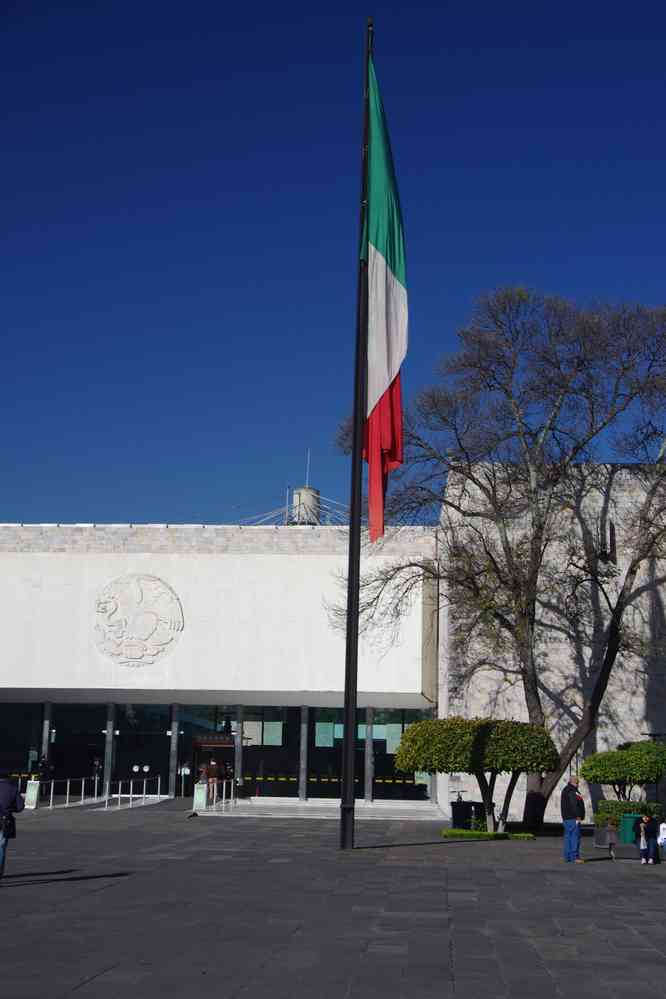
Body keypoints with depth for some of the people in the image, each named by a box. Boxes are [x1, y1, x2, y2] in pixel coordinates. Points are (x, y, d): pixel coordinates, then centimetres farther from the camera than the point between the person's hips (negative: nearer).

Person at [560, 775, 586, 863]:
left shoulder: (565, 790, 21)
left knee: (568, 837, 11)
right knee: (575, 836, -9)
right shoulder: (572, 791, -13)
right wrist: (578, 816, -21)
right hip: (573, 818, -10)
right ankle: (574, 857, -12)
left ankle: (568, 857, 14)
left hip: (566, 818, 10)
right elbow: (574, 805, -22)